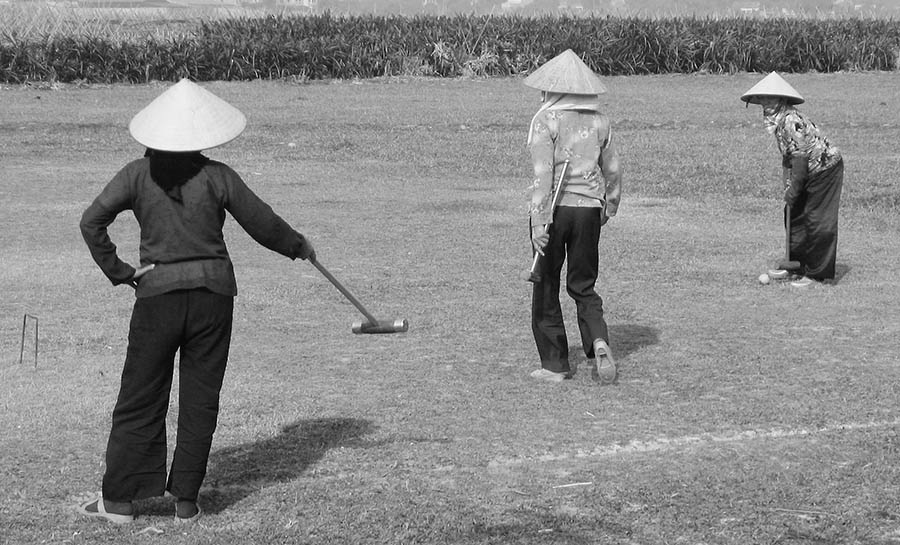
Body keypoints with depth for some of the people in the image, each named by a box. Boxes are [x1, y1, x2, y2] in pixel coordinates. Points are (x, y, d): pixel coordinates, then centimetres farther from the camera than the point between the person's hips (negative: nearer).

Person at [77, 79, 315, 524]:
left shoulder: (139, 174, 0)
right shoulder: (216, 177, -2)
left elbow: (92, 221, -7)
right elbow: (264, 224, 3)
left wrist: (117, 271, 1)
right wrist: (300, 248, 20)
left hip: (157, 292, 0)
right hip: (213, 291, 0)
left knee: (140, 399, 7)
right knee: (200, 400, 8)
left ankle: (119, 500, 9)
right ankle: (186, 500, 10)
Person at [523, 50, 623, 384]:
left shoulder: (545, 120, -9)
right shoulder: (599, 121, 6)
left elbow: (543, 173, -17)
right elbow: (613, 170, 13)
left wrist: (539, 220, -18)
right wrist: (609, 206, 28)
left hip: (554, 208, -4)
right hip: (588, 209, 4)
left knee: (546, 288, 9)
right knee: (583, 286, 15)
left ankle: (555, 365, 13)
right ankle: (598, 341, -10)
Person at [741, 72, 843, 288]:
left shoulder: (791, 121, -25)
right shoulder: (777, 121, 5)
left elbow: (801, 156, -25)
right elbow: (788, 155, 12)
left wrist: (793, 189, -19)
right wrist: (788, 184, 6)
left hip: (825, 170, -10)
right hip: (810, 172, 10)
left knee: (818, 223, -6)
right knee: (793, 216, 12)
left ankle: (816, 274, 1)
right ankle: (795, 265, 23)